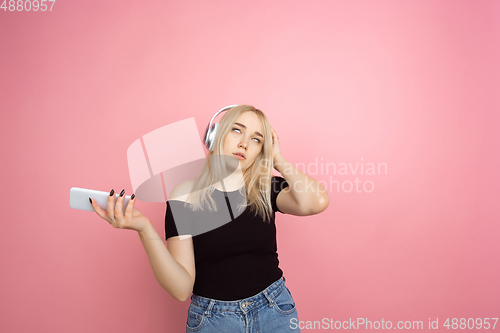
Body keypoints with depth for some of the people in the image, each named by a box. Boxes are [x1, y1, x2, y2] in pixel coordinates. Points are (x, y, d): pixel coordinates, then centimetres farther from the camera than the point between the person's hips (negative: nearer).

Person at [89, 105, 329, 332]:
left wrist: (279, 161, -12)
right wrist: (144, 229, -29)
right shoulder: (186, 196, -10)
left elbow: (316, 202, -27)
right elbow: (181, 288, -15)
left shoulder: (265, 189, -6)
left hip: (274, 310, 2)